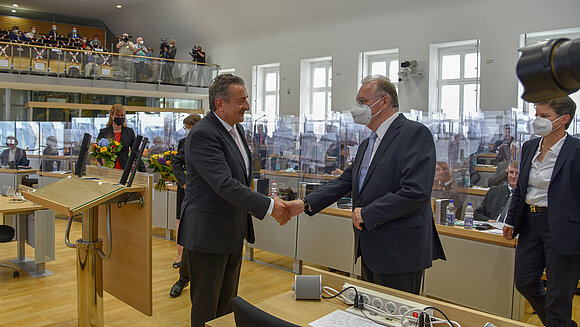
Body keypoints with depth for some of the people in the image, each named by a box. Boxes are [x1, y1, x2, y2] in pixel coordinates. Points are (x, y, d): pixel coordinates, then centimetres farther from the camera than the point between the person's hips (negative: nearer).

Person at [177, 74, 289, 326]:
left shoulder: (236, 129, 9)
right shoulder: (202, 135, -20)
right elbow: (225, 185, -28)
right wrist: (269, 205, -26)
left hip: (233, 234, 9)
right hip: (207, 234, -9)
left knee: (227, 305, 20)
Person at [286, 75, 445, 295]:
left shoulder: (415, 134, -14)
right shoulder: (367, 144, 16)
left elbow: (416, 193, -24)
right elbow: (345, 181, 14)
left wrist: (366, 214, -18)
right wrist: (306, 204, 3)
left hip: (399, 253, -9)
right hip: (370, 251, 9)